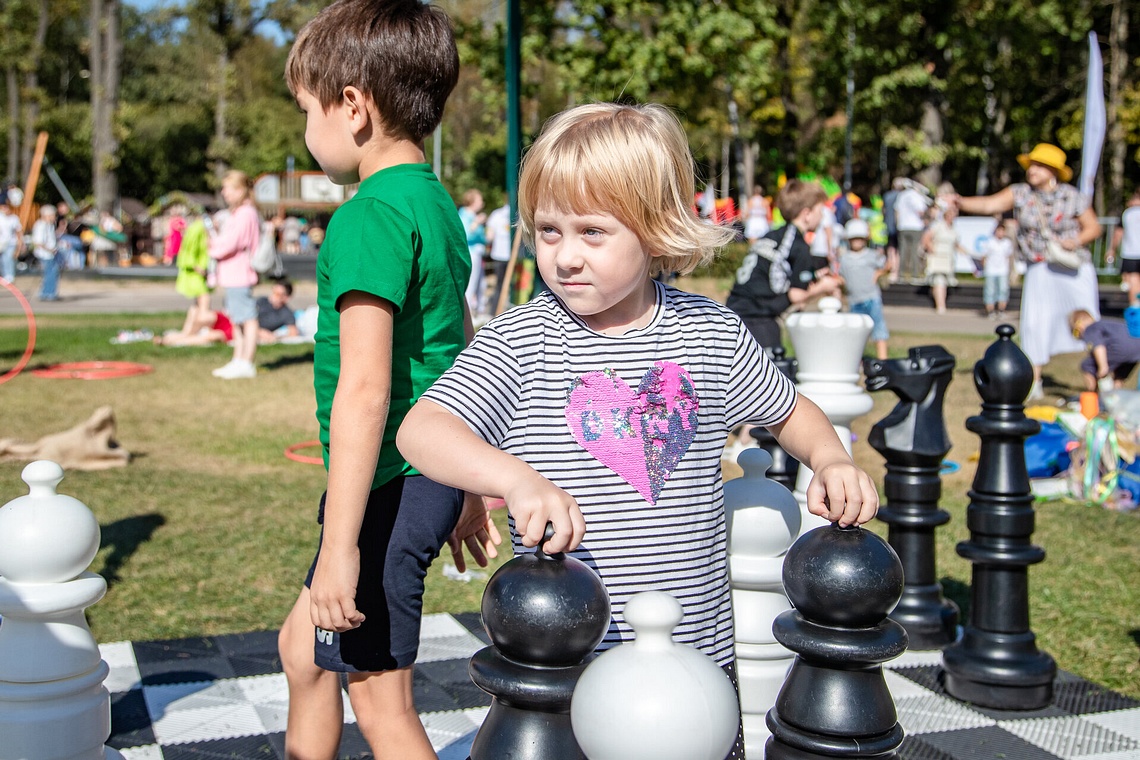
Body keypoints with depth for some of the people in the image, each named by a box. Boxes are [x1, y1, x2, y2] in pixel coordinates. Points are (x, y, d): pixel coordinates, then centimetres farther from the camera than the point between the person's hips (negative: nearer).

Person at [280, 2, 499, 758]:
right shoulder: (440, 204, 11)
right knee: (304, 647, 25)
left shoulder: (369, 216, -18)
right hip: (432, 477, 9)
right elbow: (462, 364, 16)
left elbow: (364, 389, -23)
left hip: (388, 487, -9)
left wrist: (339, 545, -22)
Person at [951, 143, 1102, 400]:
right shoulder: (1020, 194, 0)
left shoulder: (1073, 197, -4)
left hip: (1074, 269, -2)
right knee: (1035, 323, -4)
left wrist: (1076, 241, -17)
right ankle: (1034, 383, 5)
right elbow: (989, 204, -11)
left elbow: (1094, 228, 3)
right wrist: (960, 202, -28)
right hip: (1039, 270, 2)